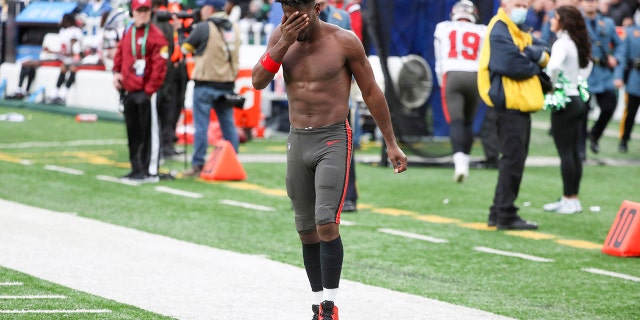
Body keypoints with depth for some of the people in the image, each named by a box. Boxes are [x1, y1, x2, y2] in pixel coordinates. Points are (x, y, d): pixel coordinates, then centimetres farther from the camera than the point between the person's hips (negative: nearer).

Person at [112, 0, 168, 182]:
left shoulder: (156, 36, -9)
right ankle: (137, 169, 21)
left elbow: (159, 66, -14)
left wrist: (149, 90, -17)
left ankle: (151, 172, -4)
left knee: (150, 132, -6)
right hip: (129, 91, 8)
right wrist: (117, 72, 7)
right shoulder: (127, 33, 14)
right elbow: (120, 53, 25)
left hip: (146, 92, -8)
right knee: (133, 133, 13)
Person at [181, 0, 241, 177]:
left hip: (206, 84, -5)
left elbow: (185, 48, -1)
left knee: (201, 125, -1)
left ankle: (198, 165, -1)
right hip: (227, 84, 5)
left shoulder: (204, 28, -10)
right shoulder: (234, 28, 8)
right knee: (228, 124, 9)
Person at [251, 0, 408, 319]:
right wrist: (283, 44, -18)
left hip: (333, 140, -5)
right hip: (297, 140, 5)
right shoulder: (280, 37, 3)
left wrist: (391, 144, 1)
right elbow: (258, 81, -7)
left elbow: (371, 92, -1)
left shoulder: (344, 41, -8)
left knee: (326, 223, -18)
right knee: (306, 230, 9)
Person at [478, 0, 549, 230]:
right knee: (513, 160, -9)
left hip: (521, 106, 10)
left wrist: (537, 54, -13)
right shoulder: (499, 31, -11)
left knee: (515, 159, 13)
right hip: (510, 104, -10)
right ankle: (505, 215, -7)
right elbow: (512, 65, -22)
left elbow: (543, 54, 10)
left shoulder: (519, 32, 20)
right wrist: (535, 67, -5)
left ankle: (499, 213, 19)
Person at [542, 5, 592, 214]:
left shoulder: (561, 44, -16)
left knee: (565, 152, -4)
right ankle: (573, 199, 16)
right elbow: (587, 65, 27)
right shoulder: (577, 44, 10)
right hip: (576, 98, 9)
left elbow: (554, 66, -35)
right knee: (573, 151, 12)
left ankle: (569, 201, -2)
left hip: (564, 101, -9)